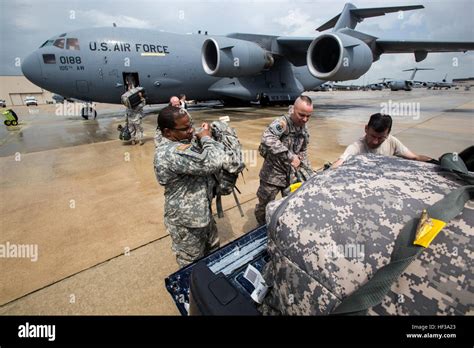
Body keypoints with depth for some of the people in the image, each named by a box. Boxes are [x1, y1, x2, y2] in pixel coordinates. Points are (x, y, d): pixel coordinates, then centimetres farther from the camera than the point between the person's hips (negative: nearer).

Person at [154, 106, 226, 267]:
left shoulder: (182, 141, 1)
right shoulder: (170, 153, -32)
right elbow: (212, 163, -36)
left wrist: (204, 137, -3)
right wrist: (207, 138, -18)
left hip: (202, 212, 10)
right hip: (186, 221, -9)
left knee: (213, 251, 29)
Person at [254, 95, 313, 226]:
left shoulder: (304, 130, 3)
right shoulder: (282, 122, -22)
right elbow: (267, 138, -44)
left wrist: (308, 170, 8)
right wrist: (289, 156, -43)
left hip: (291, 175, 7)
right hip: (273, 175, -6)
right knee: (265, 205, 11)